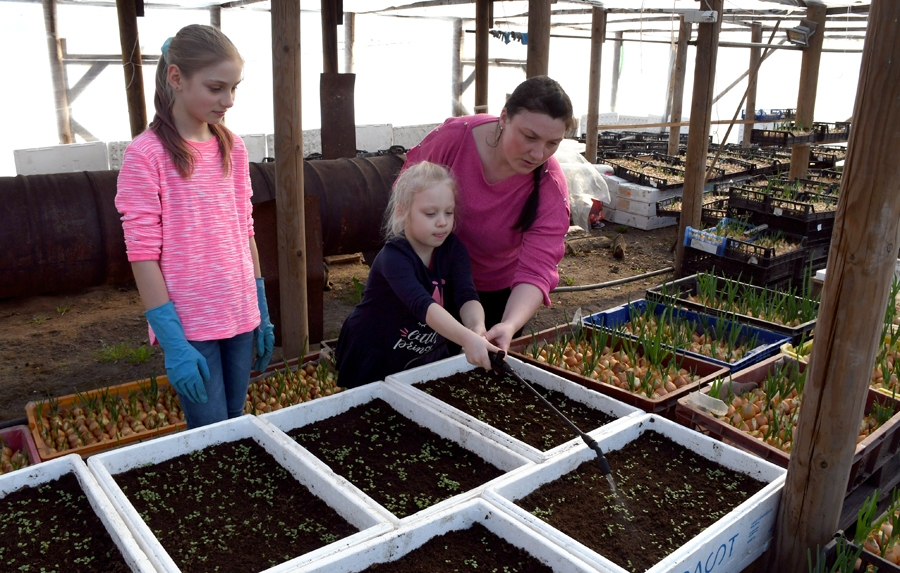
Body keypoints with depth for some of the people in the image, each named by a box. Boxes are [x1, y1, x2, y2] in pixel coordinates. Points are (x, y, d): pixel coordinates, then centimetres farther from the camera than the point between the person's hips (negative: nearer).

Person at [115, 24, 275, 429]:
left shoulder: (232, 148, 6)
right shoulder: (146, 154, -11)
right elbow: (143, 253, -12)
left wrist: (261, 312, 10)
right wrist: (172, 341, -15)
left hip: (240, 318, 5)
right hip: (190, 325, -5)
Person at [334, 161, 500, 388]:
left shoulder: (453, 249, -11)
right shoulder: (394, 257, -28)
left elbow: (466, 296, -24)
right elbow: (422, 305, -44)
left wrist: (477, 328, -46)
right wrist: (467, 338, -58)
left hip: (427, 356, 5)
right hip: (373, 358, -5)